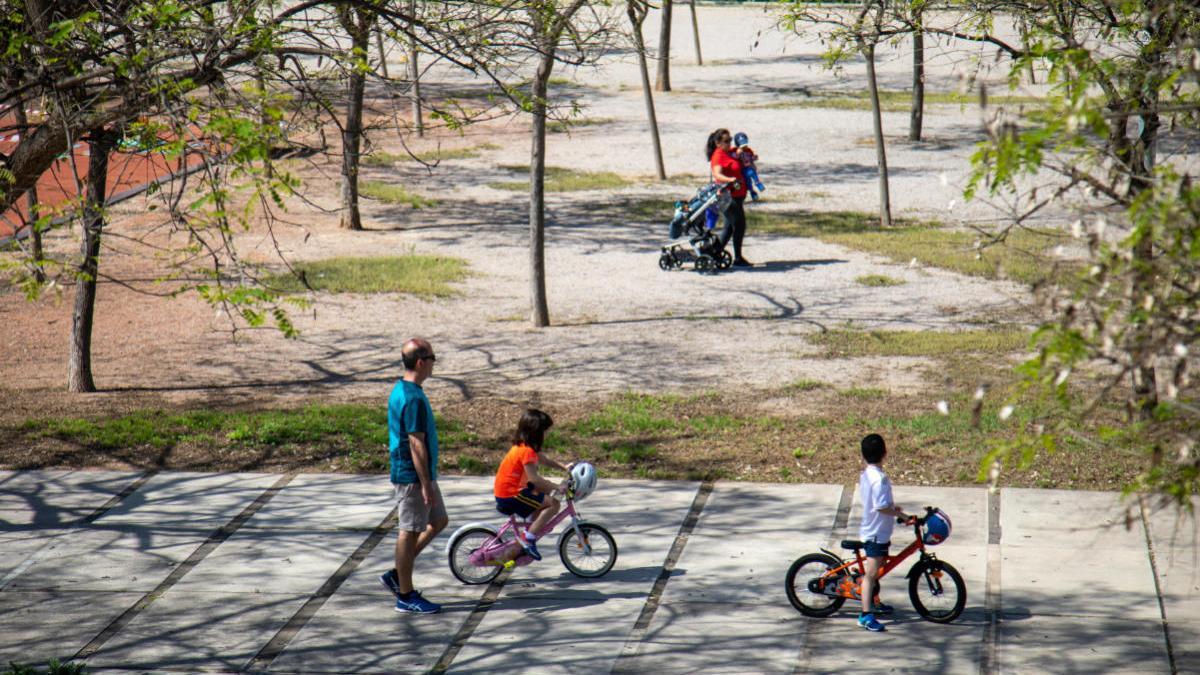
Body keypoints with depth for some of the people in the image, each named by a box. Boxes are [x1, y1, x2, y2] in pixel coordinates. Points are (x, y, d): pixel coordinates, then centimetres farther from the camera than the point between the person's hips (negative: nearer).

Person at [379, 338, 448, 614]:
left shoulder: (400, 391, 10)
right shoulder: (413, 398, -22)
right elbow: (417, 444, -23)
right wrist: (426, 485, -20)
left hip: (416, 474, 10)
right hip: (413, 477, -10)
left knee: (438, 521, 18)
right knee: (409, 532, -1)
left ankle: (397, 575, 22)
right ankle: (405, 596, 9)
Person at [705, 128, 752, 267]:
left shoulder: (730, 152, 12)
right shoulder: (718, 156, -16)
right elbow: (717, 174, -32)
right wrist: (730, 180, -49)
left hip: (736, 195, 10)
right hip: (729, 196, -10)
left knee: (730, 226, 16)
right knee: (739, 225, -6)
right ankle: (738, 258, 0)